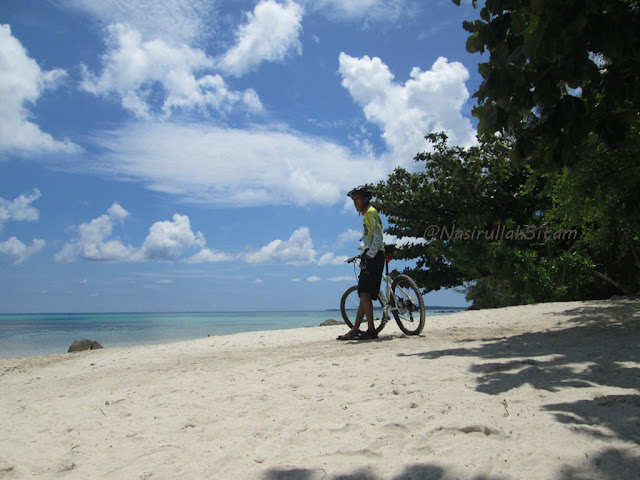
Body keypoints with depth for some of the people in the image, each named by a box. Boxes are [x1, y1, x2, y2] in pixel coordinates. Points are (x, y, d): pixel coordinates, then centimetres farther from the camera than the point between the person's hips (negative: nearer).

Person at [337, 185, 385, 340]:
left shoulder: (370, 212, -6)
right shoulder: (367, 214, 25)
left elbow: (378, 236, -17)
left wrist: (369, 255, -20)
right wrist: (364, 255, 19)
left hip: (374, 256, -10)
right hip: (371, 257, 10)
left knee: (365, 293, -15)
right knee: (364, 294, 7)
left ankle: (371, 330, -13)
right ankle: (355, 330, 8)